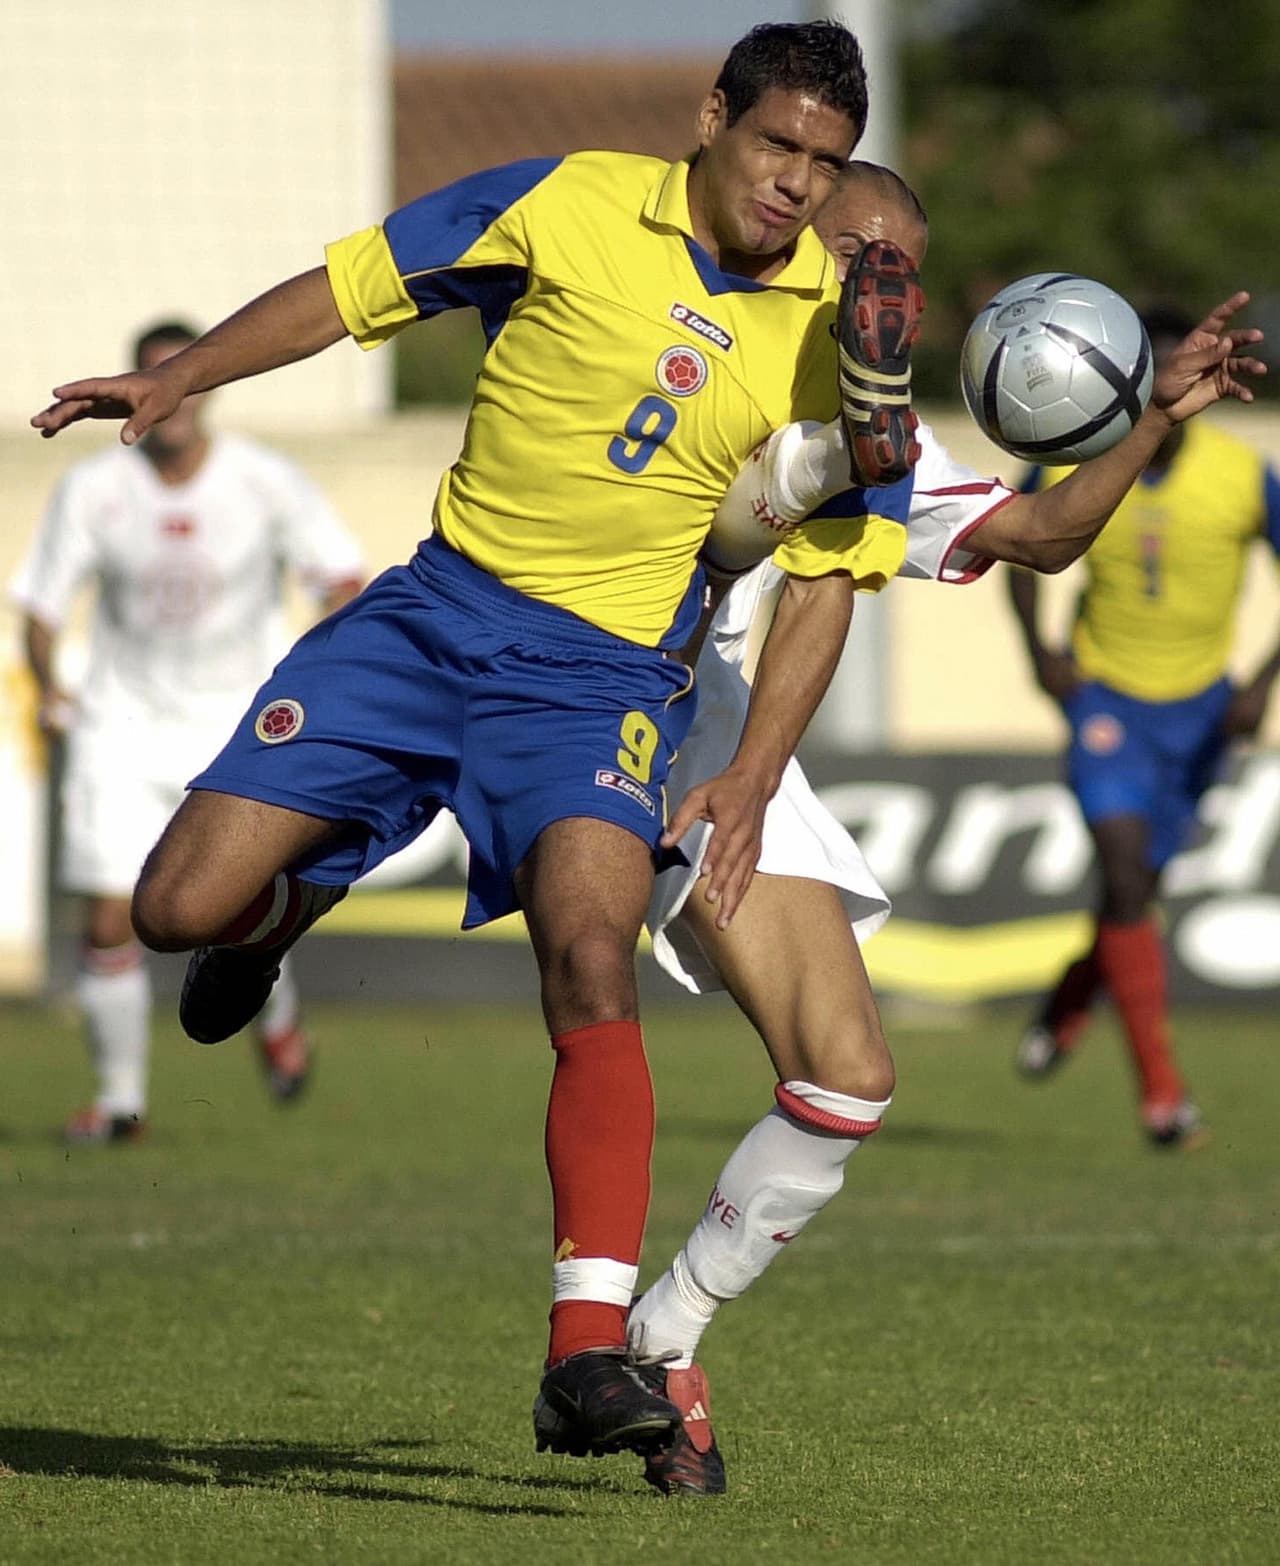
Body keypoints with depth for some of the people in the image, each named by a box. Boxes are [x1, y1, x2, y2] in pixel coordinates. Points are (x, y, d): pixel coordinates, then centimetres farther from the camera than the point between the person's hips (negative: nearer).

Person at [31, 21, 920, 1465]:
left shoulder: (834, 339, -1)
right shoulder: (575, 204, -3)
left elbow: (821, 580, 6)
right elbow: (355, 286, 7)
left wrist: (751, 776, -4)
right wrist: (178, 378, -2)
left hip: (602, 676, -1)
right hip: (438, 607, 1)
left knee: (589, 961, -28)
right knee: (181, 910, -7)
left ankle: (588, 1351, -34)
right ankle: (290, 908, 33)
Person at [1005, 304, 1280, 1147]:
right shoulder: (1070, 464, -11)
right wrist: (1036, 645, -6)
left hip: (1197, 706, 1)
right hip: (1105, 696, -1)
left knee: (1137, 886, 8)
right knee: (1124, 861, -20)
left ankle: (1068, 1006, 43)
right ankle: (1162, 1087, -18)